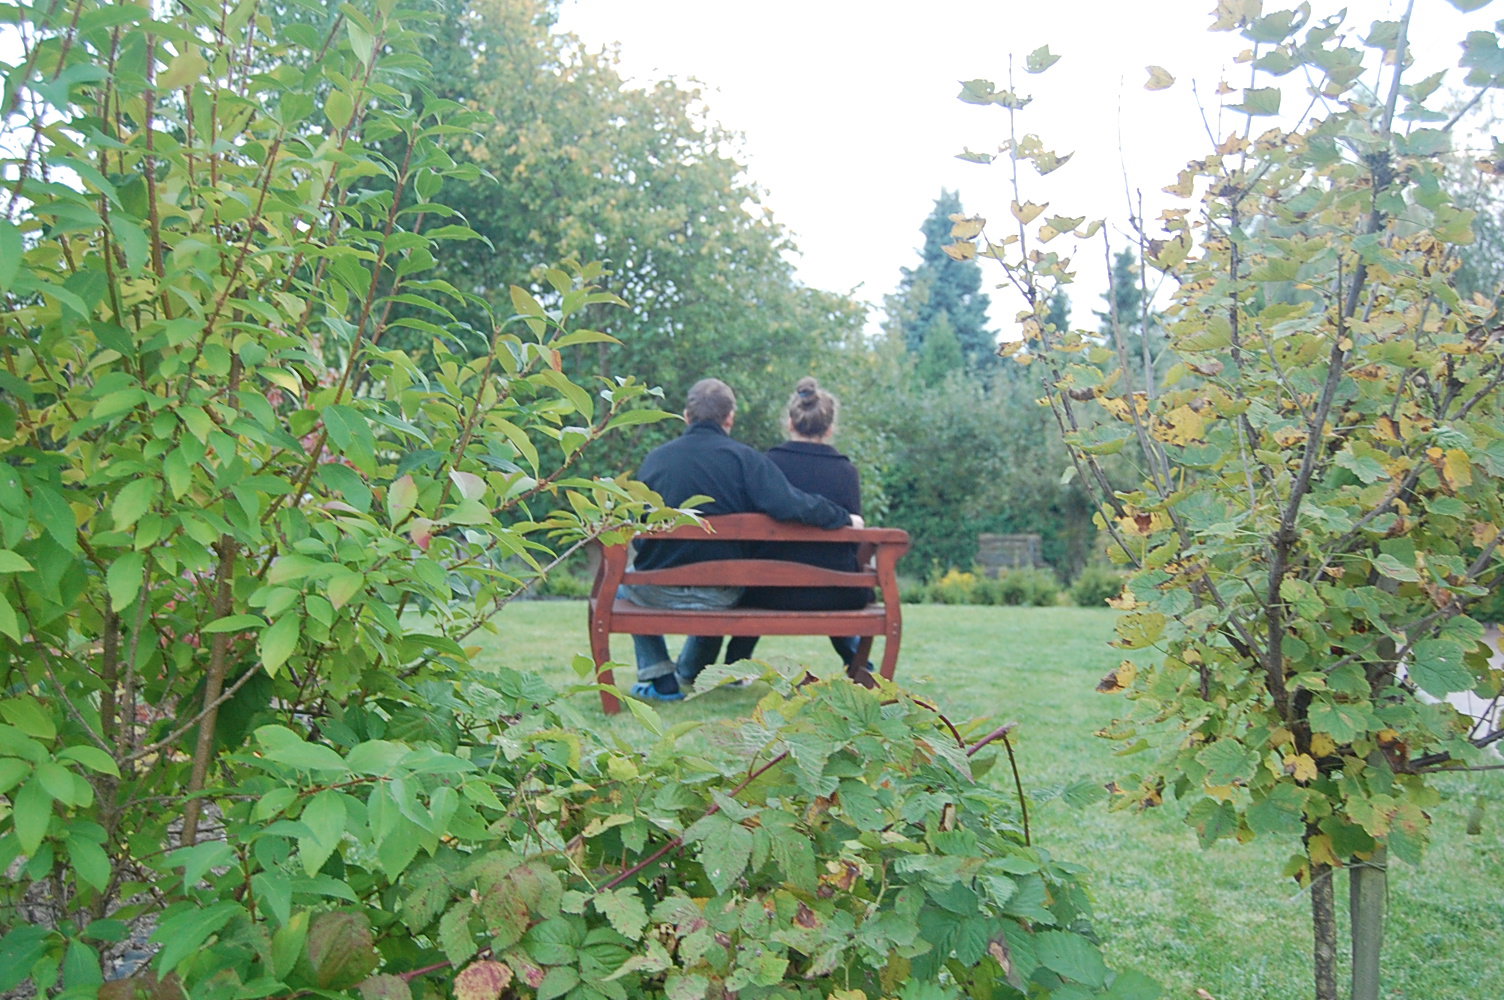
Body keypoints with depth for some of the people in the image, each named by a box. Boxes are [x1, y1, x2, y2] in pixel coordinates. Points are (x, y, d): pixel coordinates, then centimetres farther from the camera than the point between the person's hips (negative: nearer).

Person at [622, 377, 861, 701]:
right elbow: (791, 505, -22)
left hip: (660, 591, 0)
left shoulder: (655, 458, -4)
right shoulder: (745, 458, -10)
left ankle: (662, 682, 25)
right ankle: (688, 673, 48)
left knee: (626, 580, 34)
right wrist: (844, 517, -6)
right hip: (720, 595, 1)